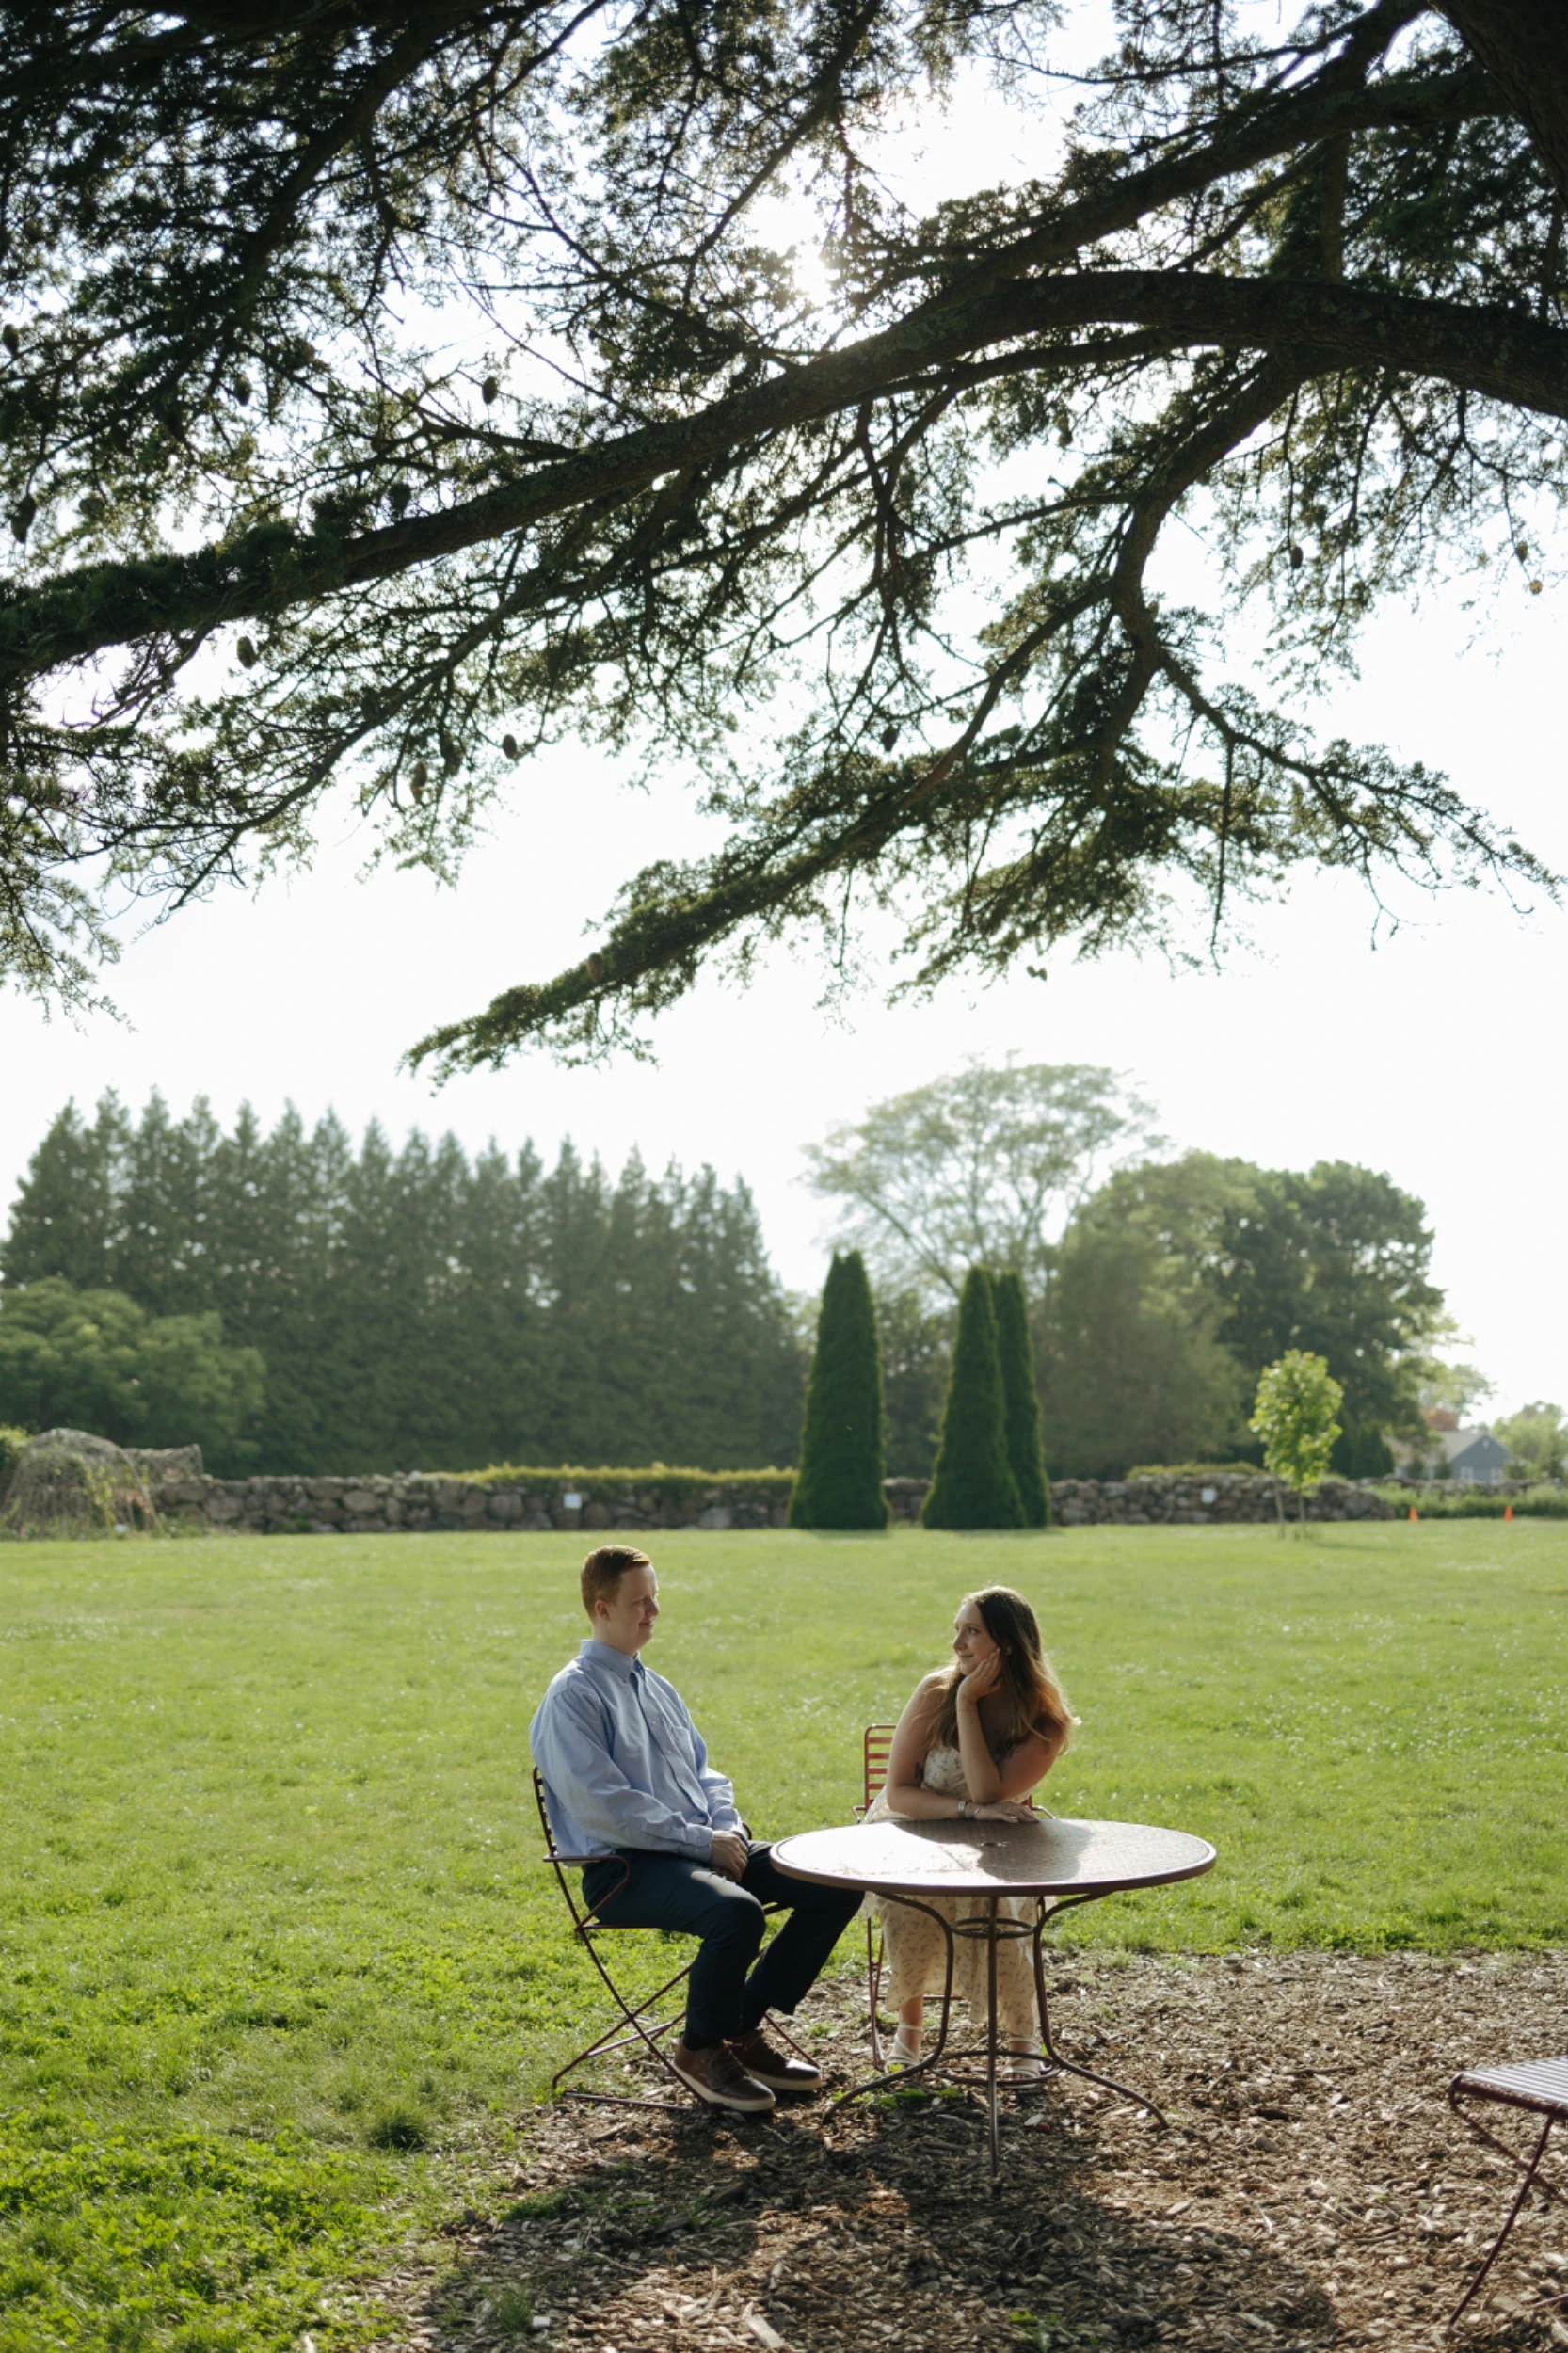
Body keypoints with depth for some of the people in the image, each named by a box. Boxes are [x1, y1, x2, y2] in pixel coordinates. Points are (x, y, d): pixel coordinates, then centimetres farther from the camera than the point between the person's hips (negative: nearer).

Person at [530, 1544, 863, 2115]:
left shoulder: (657, 1689, 19)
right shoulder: (573, 1697, -8)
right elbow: (603, 1806, -17)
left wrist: (729, 1828, 0)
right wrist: (702, 1841, -17)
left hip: (704, 1849, 8)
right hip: (625, 1868, -8)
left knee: (837, 1885, -5)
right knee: (737, 1912, -36)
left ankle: (744, 2027, 7)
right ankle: (700, 2050, -8)